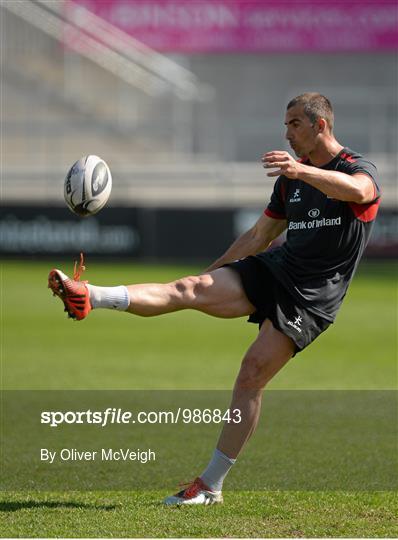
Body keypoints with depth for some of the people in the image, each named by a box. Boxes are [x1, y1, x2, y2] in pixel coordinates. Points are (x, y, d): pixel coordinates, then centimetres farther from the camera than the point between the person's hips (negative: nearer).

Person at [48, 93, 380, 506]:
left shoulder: (359, 169, -7)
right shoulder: (290, 179, 15)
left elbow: (358, 190, -33)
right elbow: (260, 236, 24)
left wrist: (302, 170, -48)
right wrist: (212, 275, 21)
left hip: (311, 296, -6)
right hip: (272, 269, 6)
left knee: (253, 372, -15)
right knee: (190, 289, -16)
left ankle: (211, 485, -9)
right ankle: (88, 297, -31)